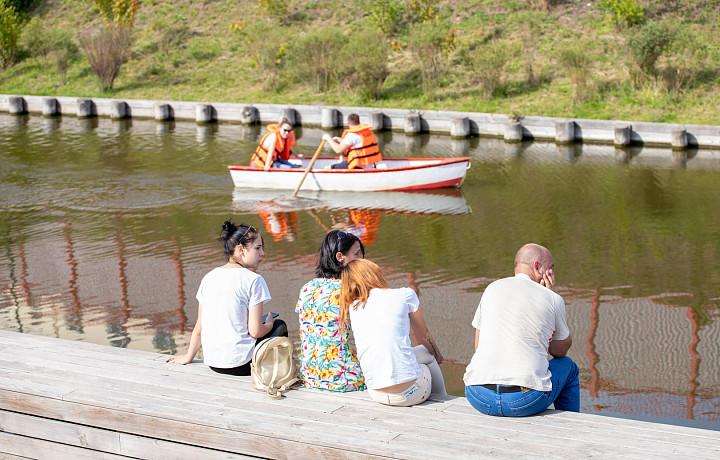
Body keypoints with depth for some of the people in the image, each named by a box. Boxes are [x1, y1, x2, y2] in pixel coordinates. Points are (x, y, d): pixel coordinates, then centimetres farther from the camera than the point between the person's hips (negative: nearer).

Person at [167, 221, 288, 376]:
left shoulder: (209, 278, 6)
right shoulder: (253, 280, -11)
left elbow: (199, 328, 9)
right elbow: (255, 331, -13)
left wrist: (188, 357, 24)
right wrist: (269, 324, 10)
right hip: (241, 365, -6)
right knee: (279, 326, 23)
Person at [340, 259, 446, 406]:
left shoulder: (353, 308, 7)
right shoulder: (405, 295, -3)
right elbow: (423, 336, 12)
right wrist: (437, 354, 35)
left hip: (376, 393, 4)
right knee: (428, 355, 30)